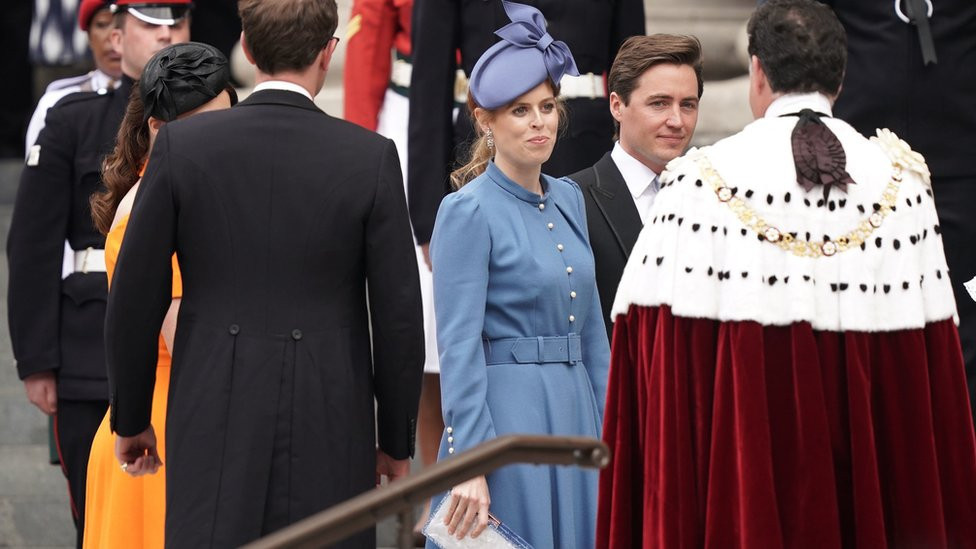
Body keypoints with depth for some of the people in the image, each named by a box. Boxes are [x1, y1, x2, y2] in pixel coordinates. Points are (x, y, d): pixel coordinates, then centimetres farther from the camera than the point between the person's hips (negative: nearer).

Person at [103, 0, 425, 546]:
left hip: (214, 423, 1)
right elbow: (399, 316, -3)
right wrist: (396, 439, 9)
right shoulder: (371, 158, -5)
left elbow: (135, 300, 0)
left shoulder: (181, 145, -3)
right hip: (329, 430, 0)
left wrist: (131, 419, 12)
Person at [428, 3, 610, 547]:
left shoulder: (569, 199, 12)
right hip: (506, 415, -7)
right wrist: (470, 465, -20)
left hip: (576, 415, 7)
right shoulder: (468, 211, -9)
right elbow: (459, 346, -14)